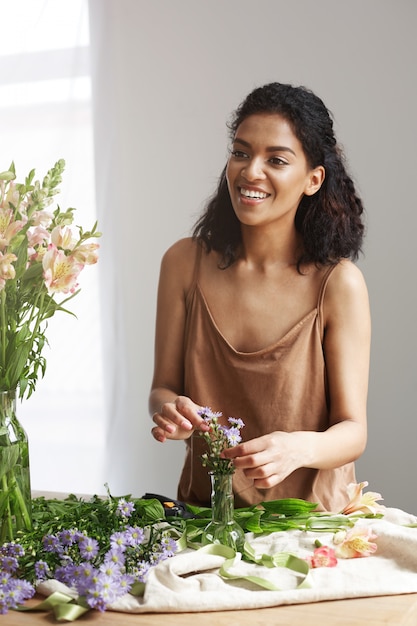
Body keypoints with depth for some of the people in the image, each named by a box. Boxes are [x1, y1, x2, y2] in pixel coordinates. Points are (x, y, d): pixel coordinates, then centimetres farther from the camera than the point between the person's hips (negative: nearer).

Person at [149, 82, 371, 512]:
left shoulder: (338, 283, -9)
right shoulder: (185, 262, 0)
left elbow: (353, 430, -6)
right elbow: (163, 387, 5)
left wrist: (297, 448, -26)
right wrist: (169, 411, -17)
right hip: (205, 507, 3)